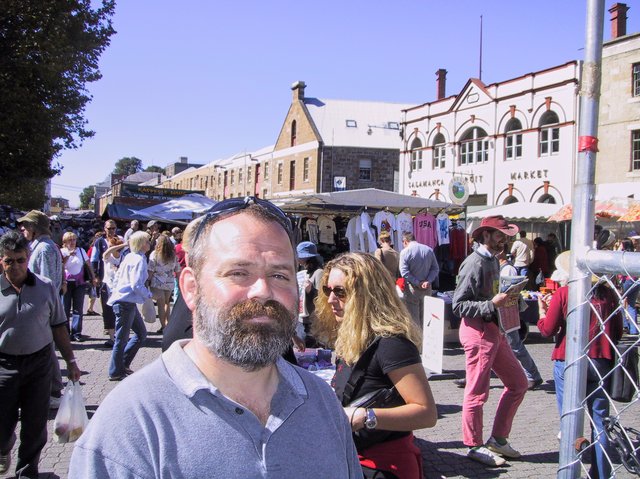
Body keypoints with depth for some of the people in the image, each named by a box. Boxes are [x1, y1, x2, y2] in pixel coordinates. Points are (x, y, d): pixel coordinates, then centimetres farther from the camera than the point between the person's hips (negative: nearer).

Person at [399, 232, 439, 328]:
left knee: (413, 318, 3)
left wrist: (418, 283, -13)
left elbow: (404, 272, -17)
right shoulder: (429, 250, 5)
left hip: (412, 288, -4)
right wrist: (428, 281, -7)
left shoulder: (405, 252, -9)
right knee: (425, 316, 13)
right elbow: (435, 268, 2)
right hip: (427, 288, 4)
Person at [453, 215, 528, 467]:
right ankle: (475, 446, 15)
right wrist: (492, 304, -24)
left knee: (518, 384, 14)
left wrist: (506, 299, 7)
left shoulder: (493, 260, 13)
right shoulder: (474, 264, -16)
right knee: (477, 392, 0)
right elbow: (459, 305, -18)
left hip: (495, 330, 10)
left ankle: (497, 439, 23)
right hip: (478, 331, -10)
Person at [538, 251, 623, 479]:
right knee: (600, 421, 10)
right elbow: (618, 332, 8)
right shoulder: (607, 293, 3)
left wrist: (542, 309, 12)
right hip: (601, 364, 3)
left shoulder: (563, 293, -6)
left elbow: (547, 330, -4)